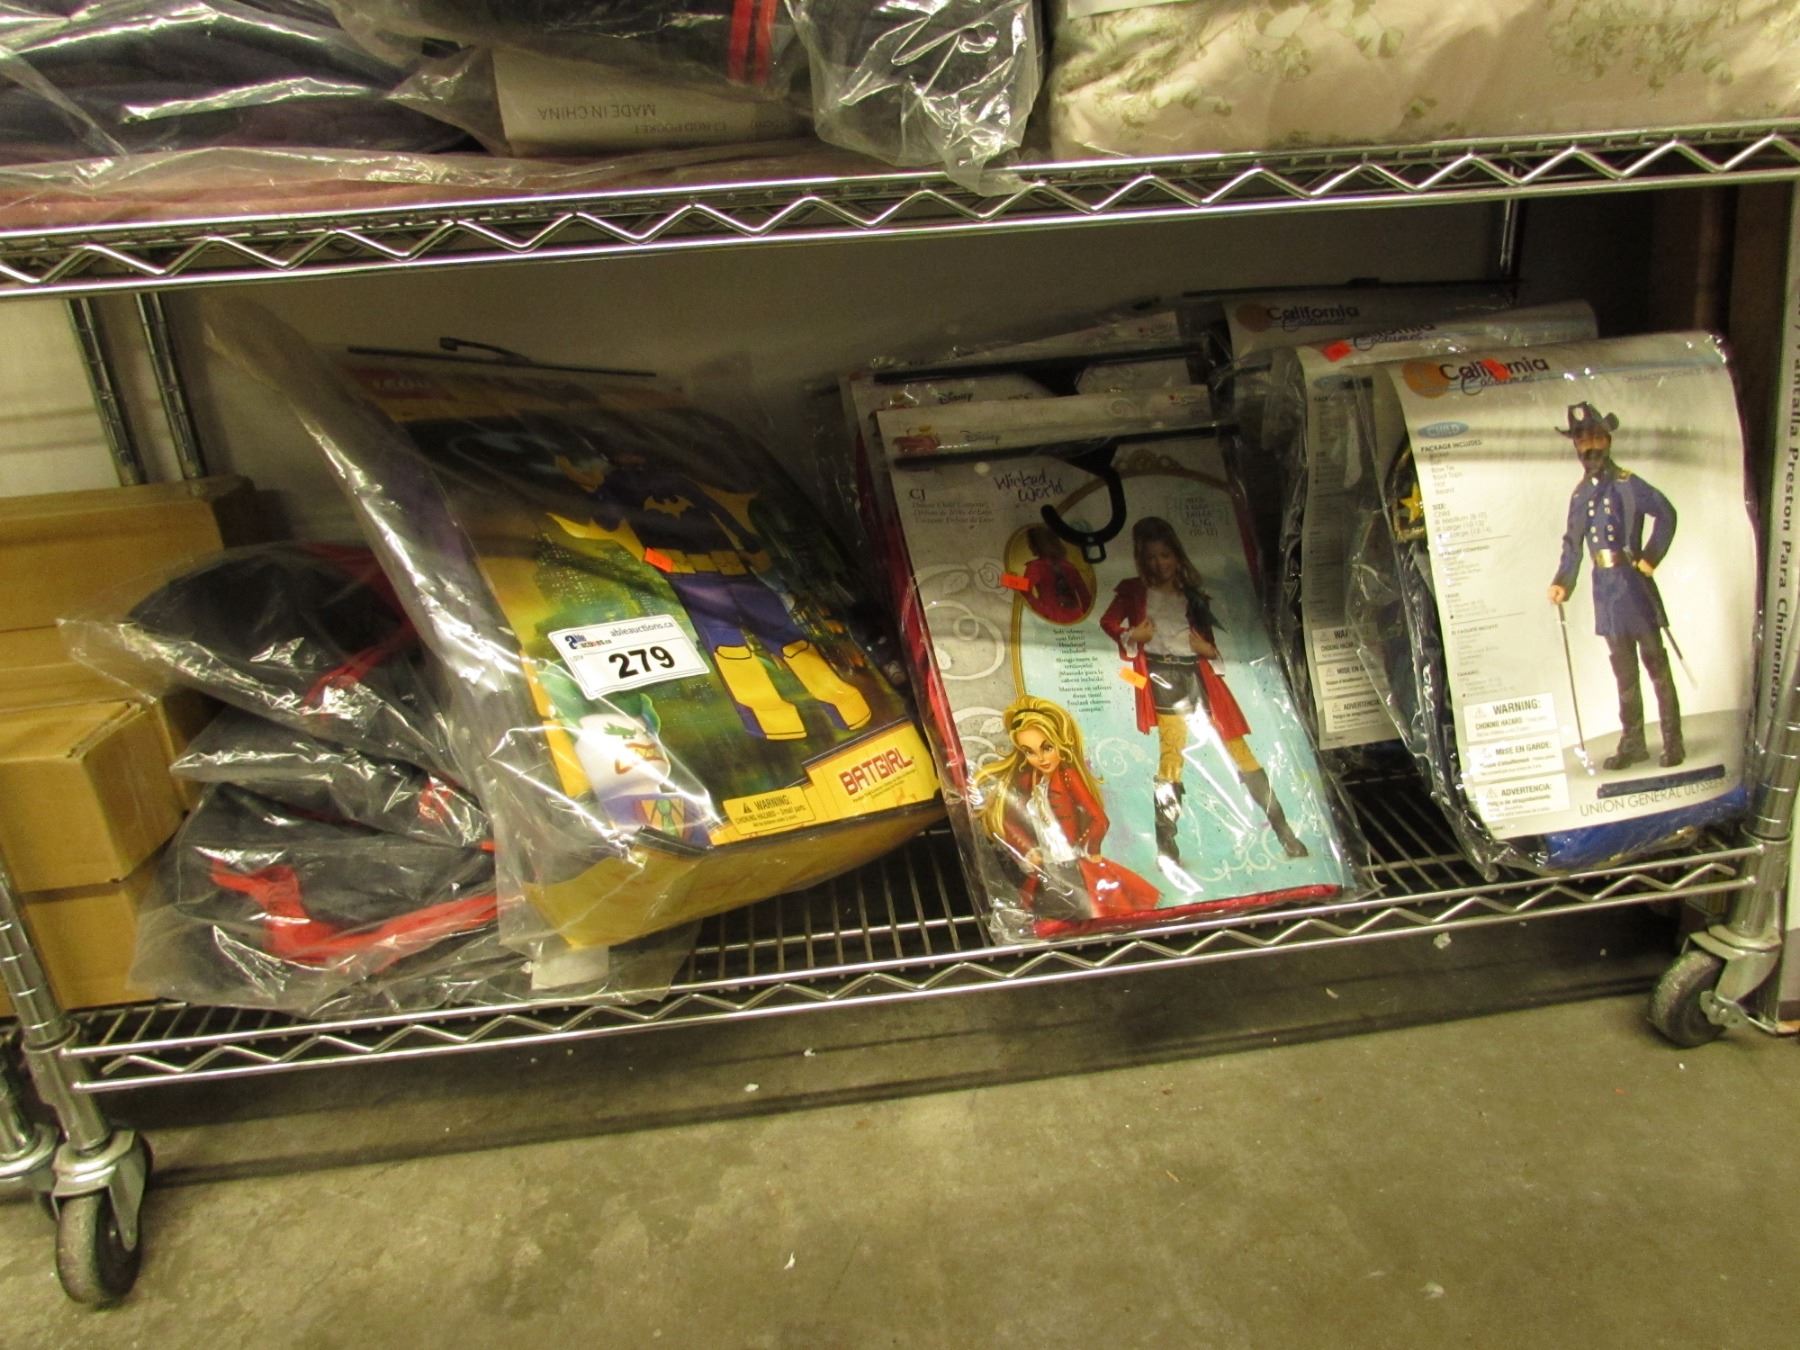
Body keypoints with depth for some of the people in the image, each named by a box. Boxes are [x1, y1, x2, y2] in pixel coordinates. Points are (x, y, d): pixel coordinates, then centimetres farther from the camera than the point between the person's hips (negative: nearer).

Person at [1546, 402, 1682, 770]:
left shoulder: (1627, 483, -6)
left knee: (1656, 664, 1)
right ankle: (1632, 743, 19)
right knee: (1624, 671, 11)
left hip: (1633, 583, -5)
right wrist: (1562, 584, 4)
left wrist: (1649, 558, -14)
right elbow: (1572, 544, 12)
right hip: (1604, 587, 5)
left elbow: (1666, 515, -11)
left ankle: (1673, 742, 8)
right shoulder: (1579, 494, 11)